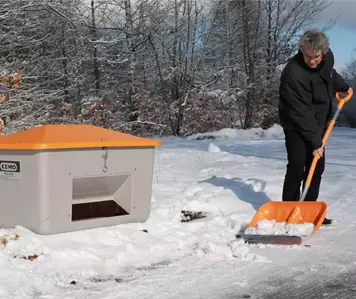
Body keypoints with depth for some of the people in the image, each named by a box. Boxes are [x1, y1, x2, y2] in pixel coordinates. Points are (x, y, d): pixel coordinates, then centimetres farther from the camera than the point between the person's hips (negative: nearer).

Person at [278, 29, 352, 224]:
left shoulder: (327, 56, -10)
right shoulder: (293, 74, -32)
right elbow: (301, 114, -29)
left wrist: (343, 86, 30)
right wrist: (315, 142, -27)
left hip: (318, 124, 7)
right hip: (296, 126, -7)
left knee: (317, 168, 8)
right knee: (296, 168, -13)